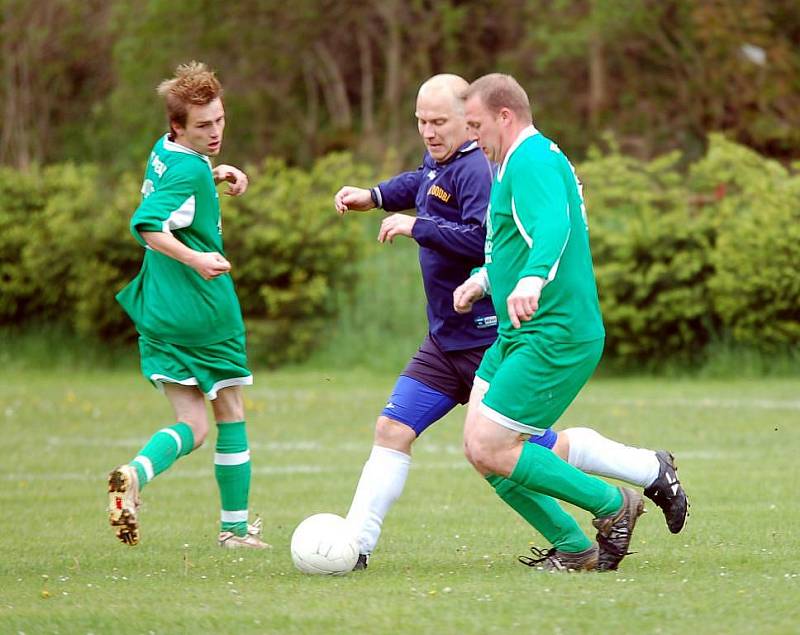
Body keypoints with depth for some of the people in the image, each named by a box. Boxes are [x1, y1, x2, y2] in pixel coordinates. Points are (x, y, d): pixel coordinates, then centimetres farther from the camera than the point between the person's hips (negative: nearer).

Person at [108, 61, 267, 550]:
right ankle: (236, 527, 18)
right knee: (231, 416, 11)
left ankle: (135, 474, -23)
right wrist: (197, 259, -40)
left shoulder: (165, 153, 9)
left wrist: (216, 177, 18)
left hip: (160, 318, 7)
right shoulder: (189, 170, -18)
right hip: (207, 315, -7)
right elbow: (148, 226, -30)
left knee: (192, 427, 6)